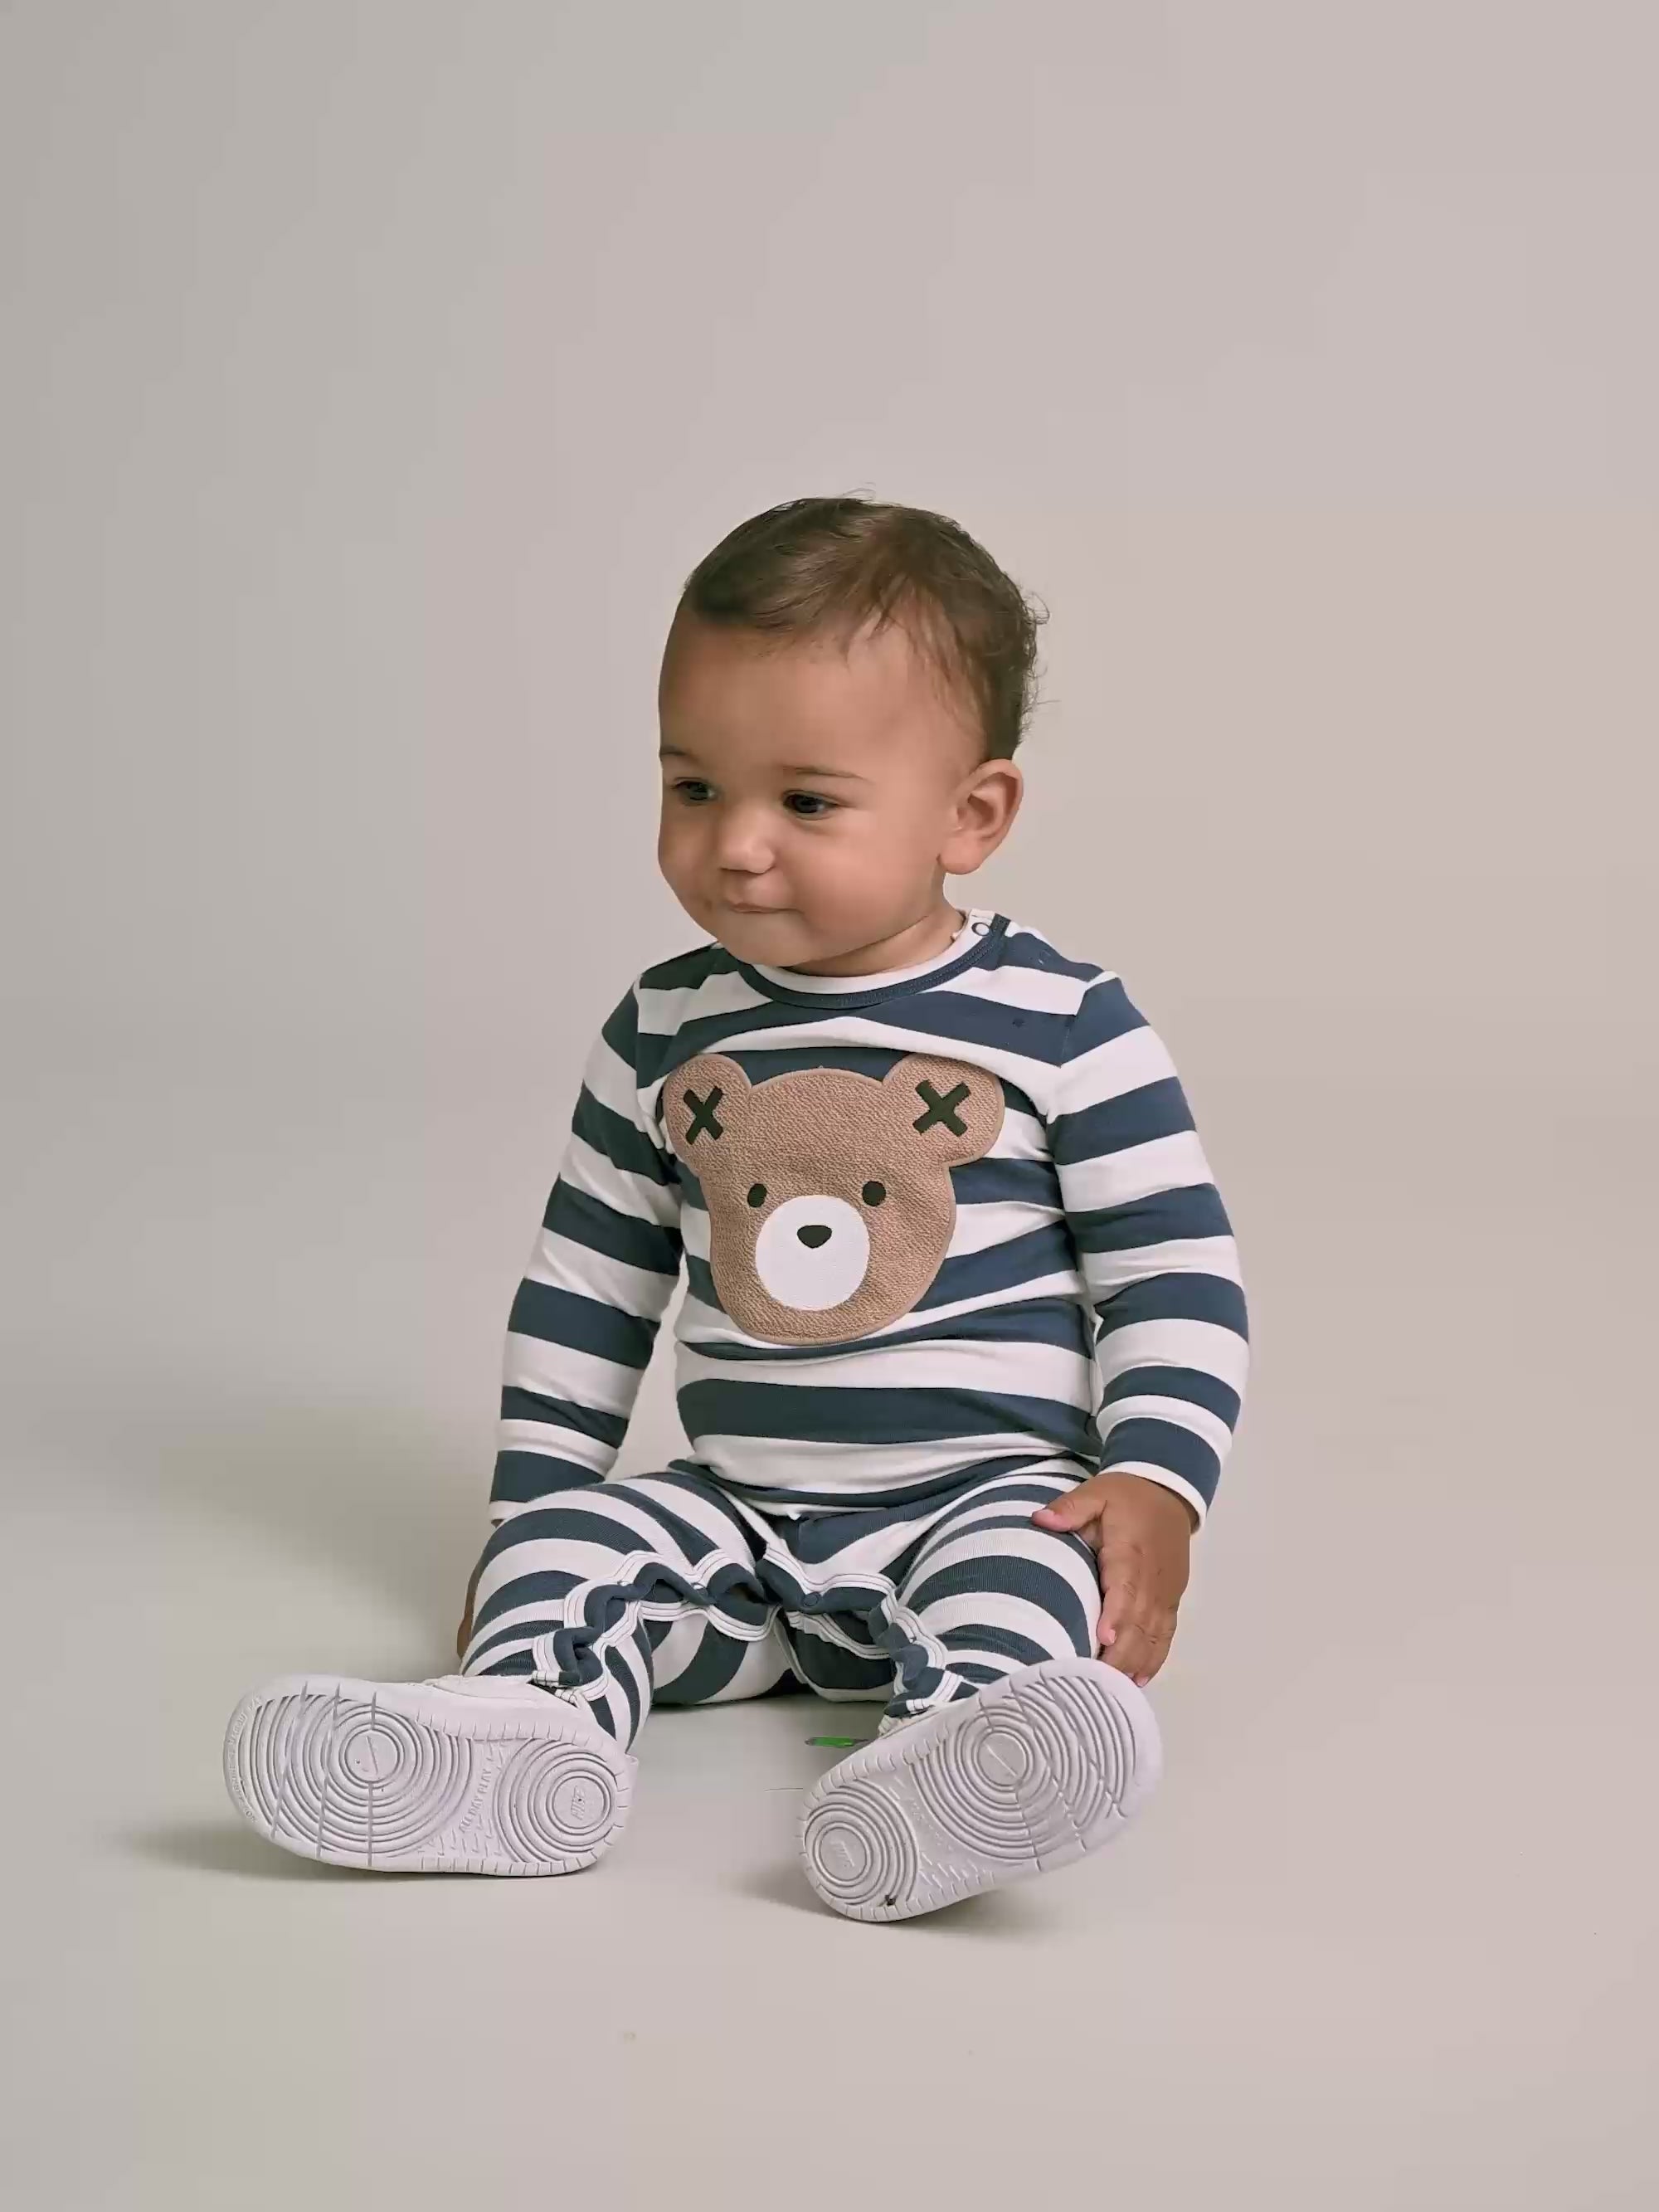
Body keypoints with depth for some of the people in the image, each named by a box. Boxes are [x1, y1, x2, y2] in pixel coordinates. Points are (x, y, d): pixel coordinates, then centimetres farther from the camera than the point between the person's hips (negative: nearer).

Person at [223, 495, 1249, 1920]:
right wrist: (529, 1503, 11)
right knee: (580, 1541, -21)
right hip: (743, 1520, 4)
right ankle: (527, 1716, -48)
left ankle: (947, 1764, -61)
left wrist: (1156, 1485, -15)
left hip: (991, 1498, -4)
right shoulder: (665, 1033, 7)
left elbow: (1176, 1274, -2)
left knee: (1025, 1580, -33)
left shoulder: (1062, 1024, -4)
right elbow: (585, 1286, 16)